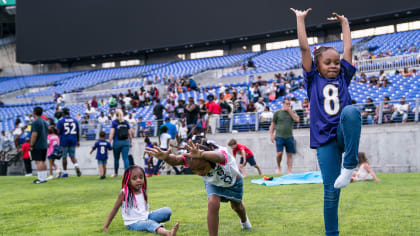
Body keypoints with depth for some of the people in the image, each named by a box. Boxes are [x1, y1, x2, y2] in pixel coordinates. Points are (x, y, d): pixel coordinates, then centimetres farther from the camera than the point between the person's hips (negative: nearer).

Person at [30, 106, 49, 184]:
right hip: (44, 145, 9)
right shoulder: (45, 122, 15)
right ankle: (44, 178, 13)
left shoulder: (35, 122, -12)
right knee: (43, 161, 11)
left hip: (37, 146, -8)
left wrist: (31, 145, -14)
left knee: (38, 161, -9)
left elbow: (34, 135, -18)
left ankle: (40, 179, -13)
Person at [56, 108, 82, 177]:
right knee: (72, 156, 11)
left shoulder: (60, 121, -5)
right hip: (73, 140, 3)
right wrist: (78, 141, 18)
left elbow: (58, 132, -10)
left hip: (64, 140, -3)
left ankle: (65, 173, 12)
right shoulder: (74, 120, 7)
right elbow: (78, 132, 10)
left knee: (64, 157, 7)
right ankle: (77, 166, -16)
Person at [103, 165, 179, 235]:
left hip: (146, 217, 7)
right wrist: (106, 227, -6)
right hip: (133, 223, -7)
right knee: (149, 224, -38)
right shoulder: (124, 193, -12)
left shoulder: (143, 191, 3)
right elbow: (115, 209, -6)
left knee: (167, 211, -6)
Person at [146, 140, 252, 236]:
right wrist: (166, 157, -85)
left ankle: (244, 221, 60)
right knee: (213, 203, -27)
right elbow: (176, 160, -61)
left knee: (236, 206, 24)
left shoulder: (220, 153, -50)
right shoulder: (190, 157, -39)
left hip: (233, 181, -1)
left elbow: (218, 157, -76)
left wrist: (201, 155, -97)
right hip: (213, 183, 1)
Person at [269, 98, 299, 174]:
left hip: (289, 137, 2)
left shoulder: (292, 112, 12)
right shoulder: (277, 113, 6)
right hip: (279, 136, -2)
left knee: (289, 154, 1)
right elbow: (272, 124, 9)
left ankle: (289, 171, 6)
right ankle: (278, 167, 14)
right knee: (279, 153, -10)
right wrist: (271, 134, 1)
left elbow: (297, 119, -6)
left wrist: (290, 110, -5)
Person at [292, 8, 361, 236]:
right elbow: (304, 48, 5)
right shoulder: (313, 80, 8)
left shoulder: (343, 78, 14)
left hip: (345, 133, 1)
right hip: (325, 139, -1)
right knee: (331, 191, -4)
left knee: (351, 111, -34)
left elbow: (348, 48, 18)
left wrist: (344, 22, 27)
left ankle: (349, 164, -27)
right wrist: (300, 19, 10)